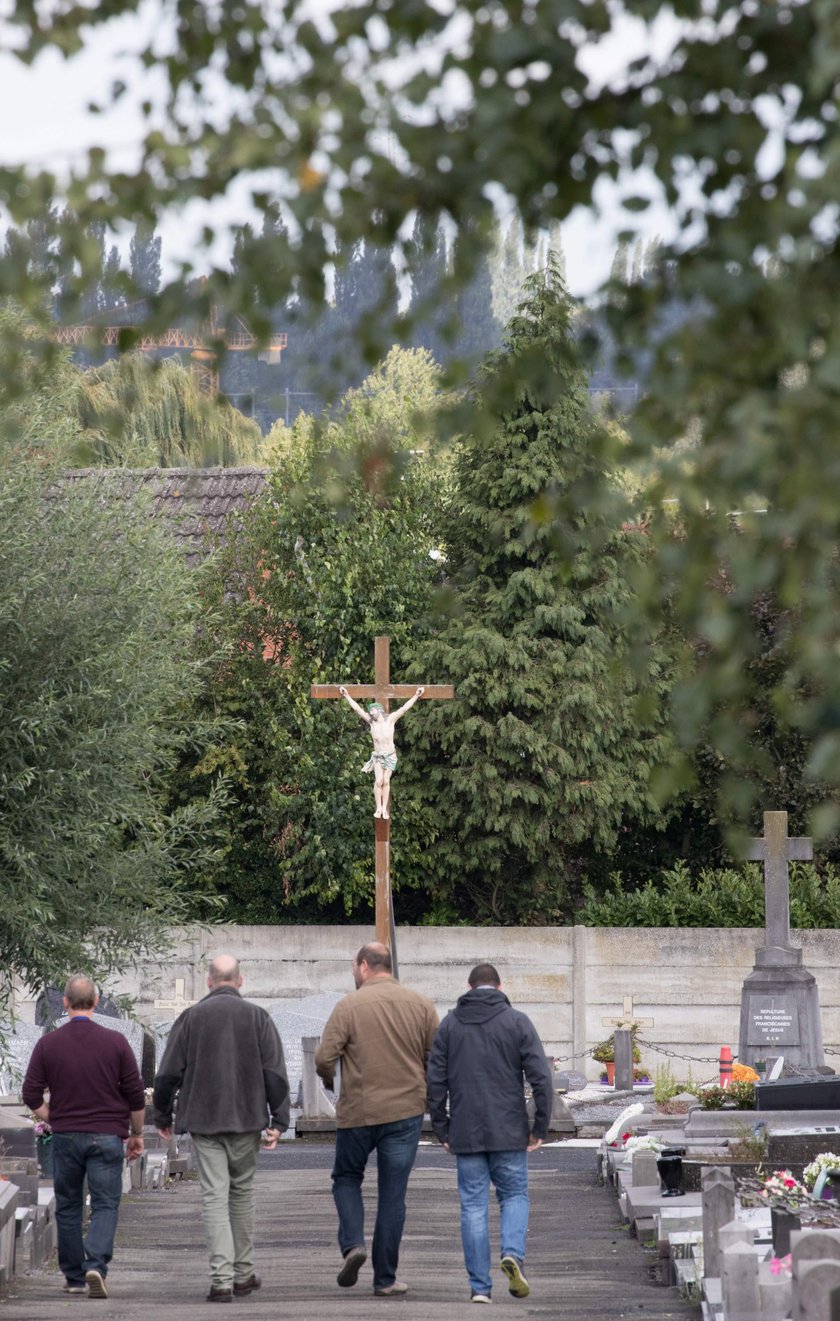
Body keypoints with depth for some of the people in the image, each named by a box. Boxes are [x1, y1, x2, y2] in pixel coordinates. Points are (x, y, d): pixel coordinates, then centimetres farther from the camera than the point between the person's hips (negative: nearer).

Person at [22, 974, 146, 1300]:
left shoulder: (48, 1044, -2)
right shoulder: (115, 1042, -5)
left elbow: (31, 1095, -1)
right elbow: (136, 1095, -2)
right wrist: (136, 1134, 11)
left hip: (65, 1137, 1)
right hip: (107, 1137, -1)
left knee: (68, 1208, 12)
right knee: (105, 1204, 1)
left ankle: (74, 1277, 16)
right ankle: (96, 1264, -21)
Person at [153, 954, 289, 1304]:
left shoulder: (191, 1017, 1)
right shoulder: (257, 1016, 2)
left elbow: (168, 1074, 1)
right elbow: (275, 1074, -4)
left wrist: (162, 1116, 13)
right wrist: (278, 1121, -3)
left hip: (203, 1120, -1)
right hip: (246, 1119, 1)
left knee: (214, 1198, -3)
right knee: (242, 1193, 15)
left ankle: (221, 1279, -12)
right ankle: (243, 1275, 20)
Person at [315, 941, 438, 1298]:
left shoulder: (349, 1006, -8)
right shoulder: (421, 1005, 2)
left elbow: (323, 1058, -12)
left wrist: (330, 1078, 10)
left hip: (357, 1111, -2)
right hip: (406, 1111, 2)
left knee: (347, 1178, 19)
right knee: (393, 1195, 7)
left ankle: (352, 1244, -3)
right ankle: (385, 1279, 8)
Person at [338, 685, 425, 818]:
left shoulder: (390, 719, -8)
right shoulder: (371, 721, -3)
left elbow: (404, 708, -9)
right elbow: (357, 708, 1)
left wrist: (416, 696, -11)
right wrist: (347, 696, 3)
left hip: (390, 756, -1)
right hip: (377, 756, 1)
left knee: (386, 781, -3)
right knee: (378, 781, -11)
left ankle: (385, 809, 1)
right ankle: (378, 808, -7)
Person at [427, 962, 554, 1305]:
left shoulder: (449, 1024, 4)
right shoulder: (517, 1022, -2)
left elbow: (435, 1081, 3)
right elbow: (541, 1079, -7)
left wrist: (442, 1129, 9)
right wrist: (540, 1127, 0)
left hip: (466, 1134, 1)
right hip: (509, 1133, -1)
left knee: (473, 1205, 6)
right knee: (514, 1195, 14)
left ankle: (479, 1286, 2)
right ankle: (512, 1253, -12)